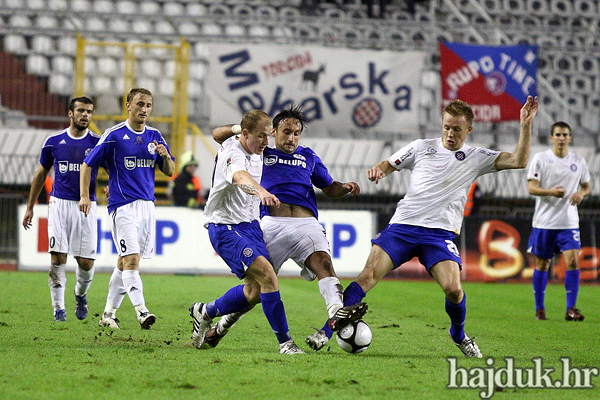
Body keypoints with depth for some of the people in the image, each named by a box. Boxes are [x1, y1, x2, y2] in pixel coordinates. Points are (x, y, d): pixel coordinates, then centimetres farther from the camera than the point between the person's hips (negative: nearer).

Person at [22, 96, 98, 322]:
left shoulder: (97, 143, 1)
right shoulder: (54, 142, 5)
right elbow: (41, 175, 16)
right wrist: (30, 207, 17)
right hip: (59, 203, 0)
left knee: (86, 262, -1)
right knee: (58, 257, -10)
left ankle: (80, 295, 30)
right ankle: (58, 307, -1)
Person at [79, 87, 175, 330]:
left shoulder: (155, 137, 11)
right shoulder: (114, 135, -4)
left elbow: (169, 172, 15)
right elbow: (87, 164, 0)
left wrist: (165, 156, -7)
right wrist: (84, 196, -10)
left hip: (147, 205, 6)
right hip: (123, 206, -6)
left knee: (124, 262, 10)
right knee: (131, 260, -16)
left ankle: (109, 314, 17)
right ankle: (141, 311, -24)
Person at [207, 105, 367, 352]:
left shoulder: (308, 156, 26)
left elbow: (329, 188, 32)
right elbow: (218, 135, 20)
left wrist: (346, 188, 10)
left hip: (306, 224, 2)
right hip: (272, 224, -2)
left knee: (323, 262, -26)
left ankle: (337, 314, -49)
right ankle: (221, 327, 17)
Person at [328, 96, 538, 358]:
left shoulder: (476, 158, 11)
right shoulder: (422, 147, 13)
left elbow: (519, 161, 3)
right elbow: (388, 165, 19)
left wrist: (526, 125, -6)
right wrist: (377, 170, -4)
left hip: (440, 233, 0)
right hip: (402, 225, 0)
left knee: (452, 288, -21)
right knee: (368, 276, -17)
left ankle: (459, 335, 10)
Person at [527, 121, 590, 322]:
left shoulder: (578, 162, 7)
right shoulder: (540, 158, -1)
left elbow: (586, 186, 18)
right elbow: (532, 187, -7)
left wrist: (581, 194, -6)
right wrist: (550, 192, -25)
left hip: (569, 222, 1)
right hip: (544, 221, -1)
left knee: (573, 262, -12)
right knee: (542, 264, 5)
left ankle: (571, 309, -6)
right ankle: (539, 309, 18)